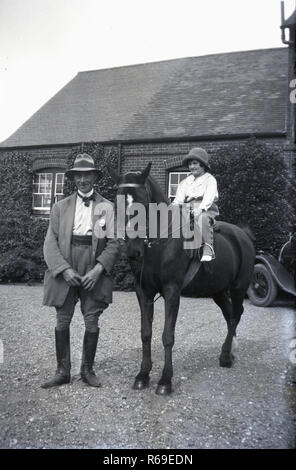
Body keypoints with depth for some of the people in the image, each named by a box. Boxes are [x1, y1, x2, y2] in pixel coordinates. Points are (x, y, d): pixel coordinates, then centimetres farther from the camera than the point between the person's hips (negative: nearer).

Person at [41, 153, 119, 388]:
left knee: (92, 322, 6)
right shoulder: (61, 206, 8)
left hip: (94, 272, -1)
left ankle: (87, 369, 23)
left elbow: (114, 243, -2)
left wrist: (98, 269, -14)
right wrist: (64, 269, -12)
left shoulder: (107, 207, 4)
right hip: (64, 270, 1)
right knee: (62, 322, 6)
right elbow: (50, 243, 1)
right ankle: (63, 371, 21)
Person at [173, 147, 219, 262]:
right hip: (188, 210, 5)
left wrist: (200, 208, -29)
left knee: (203, 218, -38)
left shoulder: (210, 179, 6)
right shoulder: (185, 182, 21)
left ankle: (208, 248, -41)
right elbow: (179, 198, 11)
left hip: (206, 210, -5)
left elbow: (209, 197, -11)